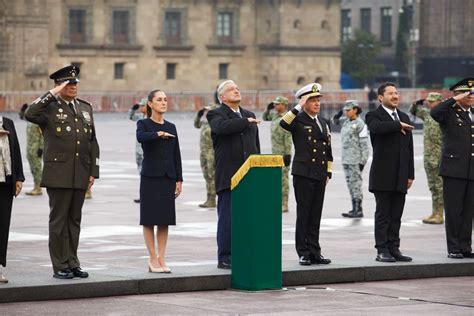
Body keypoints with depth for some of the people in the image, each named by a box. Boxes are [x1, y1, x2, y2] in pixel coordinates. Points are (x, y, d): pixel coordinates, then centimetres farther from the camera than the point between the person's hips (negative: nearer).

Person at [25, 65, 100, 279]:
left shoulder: (85, 108, 14)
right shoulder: (50, 108, -2)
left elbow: (92, 141, 15)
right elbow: (30, 115, -25)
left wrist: (93, 171, 9)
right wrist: (52, 94, -21)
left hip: (80, 176, 5)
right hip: (59, 175, -5)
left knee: (74, 220, 10)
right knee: (59, 220, -1)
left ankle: (72, 263, 16)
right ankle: (60, 266, 4)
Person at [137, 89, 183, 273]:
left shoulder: (171, 127, 12)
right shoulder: (143, 124, 0)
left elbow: (176, 155, 11)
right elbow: (140, 137, -24)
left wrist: (179, 180, 7)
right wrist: (158, 134, -37)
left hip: (168, 178, 4)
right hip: (150, 177, -4)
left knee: (165, 219, 3)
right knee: (149, 218, -1)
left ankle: (161, 259, 8)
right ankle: (153, 259, 4)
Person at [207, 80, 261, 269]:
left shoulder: (249, 115, 20)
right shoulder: (215, 115, 0)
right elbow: (223, 126, -25)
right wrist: (246, 121, -13)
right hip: (228, 177, -5)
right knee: (227, 218, -4)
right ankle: (225, 258, 1)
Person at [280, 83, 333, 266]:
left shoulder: (324, 123, 16)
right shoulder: (298, 120, -2)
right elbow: (283, 124, -26)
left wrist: (328, 173, 14)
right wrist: (299, 107, -21)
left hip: (320, 175, 5)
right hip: (303, 174, -5)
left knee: (316, 216, 8)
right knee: (303, 214, -2)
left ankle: (314, 252, 12)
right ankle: (304, 253, 3)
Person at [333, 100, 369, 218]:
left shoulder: (360, 124, -10)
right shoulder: (346, 121, 12)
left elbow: (364, 144, -12)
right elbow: (335, 121, 28)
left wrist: (362, 161, -15)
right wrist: (338, 115, 5)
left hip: (355, 159, -8)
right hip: (346, 158, 8)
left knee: (356, 183, -8)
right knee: (350, 184, 10)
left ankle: (358, 210, -5)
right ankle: (355, 209, 15)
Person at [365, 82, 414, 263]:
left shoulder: (404, 117, 17)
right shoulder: (374, 116, -3)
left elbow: (409, 148, 17)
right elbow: (377, 127, -30)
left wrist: (410, 174, 11)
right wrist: (398, 125, -17)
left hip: (400, 177, 5)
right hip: (383, 176, -5)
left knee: (396, 216, 7)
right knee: (383, 215, -2)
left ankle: (394, 248, 11)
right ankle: (382, 250, 1)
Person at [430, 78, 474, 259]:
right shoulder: (449, 113, -2)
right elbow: (434, 113, -25)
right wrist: (455, 100, -20)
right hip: (453, 169, -5)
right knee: (453, 210, -2)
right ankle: (454, 249, 2)